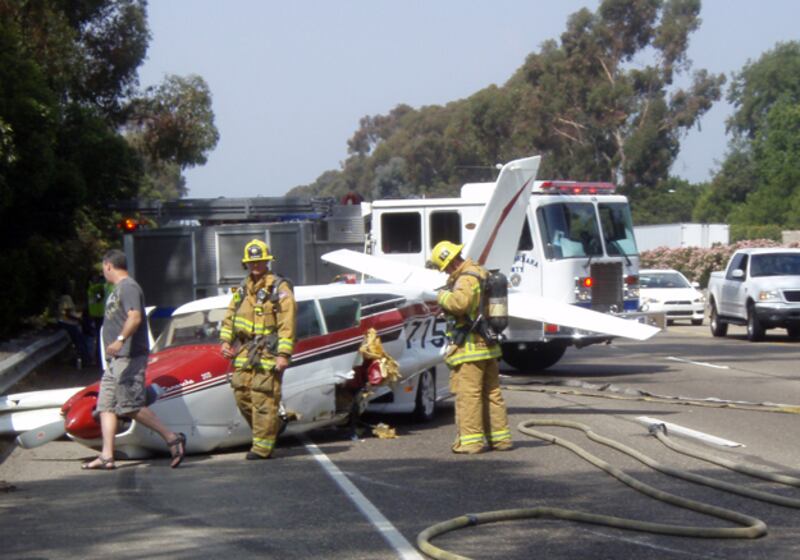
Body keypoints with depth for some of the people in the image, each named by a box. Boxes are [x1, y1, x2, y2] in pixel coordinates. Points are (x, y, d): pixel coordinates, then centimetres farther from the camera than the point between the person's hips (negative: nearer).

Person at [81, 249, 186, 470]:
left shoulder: (128, 287, -11)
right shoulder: (118, 289, 21)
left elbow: (135, 318, -24)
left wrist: (120, 340, -35)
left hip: (129, 358, -11)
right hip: (115, 360, 11)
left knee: (131, 406, -14)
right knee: (106, 405, 5)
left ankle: (172, 438, -8)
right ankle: (106, 456, 3)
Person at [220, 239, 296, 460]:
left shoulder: (279, 288, -5)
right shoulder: (243, 288, 17)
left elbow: (287, 324, -11)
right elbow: (230, 315, 25)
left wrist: (284, 354, -17)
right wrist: (225, 340, 12)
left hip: (268, 352, -7)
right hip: (245, 351, 7)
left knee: (263, 399, -9)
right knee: (241, 393, 6)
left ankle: (262, 447, -5)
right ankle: (268, 430, 23)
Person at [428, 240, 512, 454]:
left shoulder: (467, 279, -18)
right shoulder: (482, 273, 15)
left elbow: (459, 302, -33)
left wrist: (443, 296, -15)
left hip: (469, 347, -10)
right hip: (488, 346, 10)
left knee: (468, 394, -6)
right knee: (492, 392, 14)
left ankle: (470, 440, -6)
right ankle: (500, 437, 18)